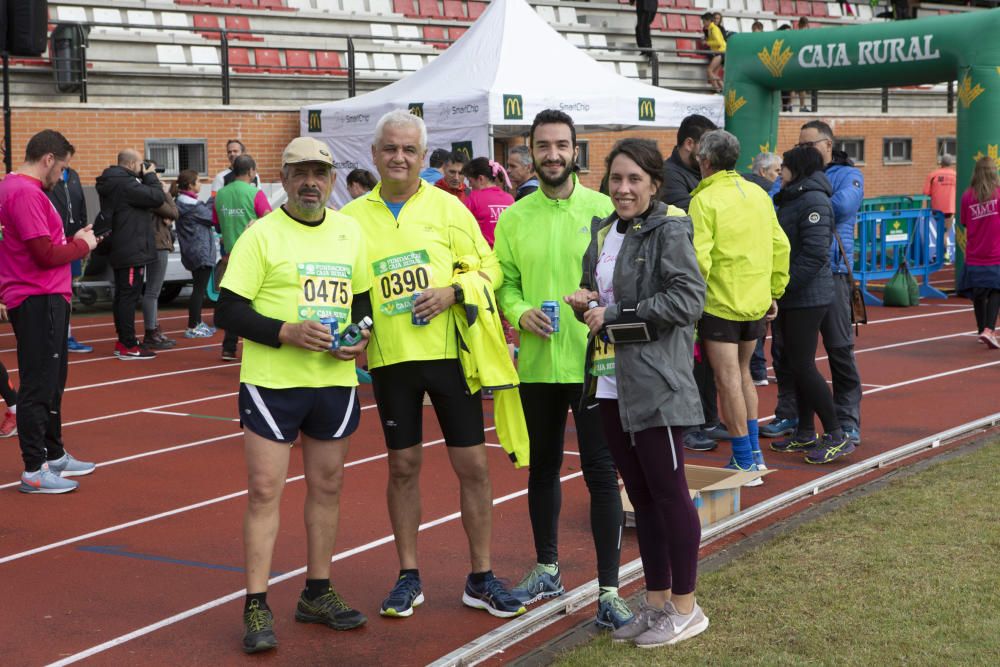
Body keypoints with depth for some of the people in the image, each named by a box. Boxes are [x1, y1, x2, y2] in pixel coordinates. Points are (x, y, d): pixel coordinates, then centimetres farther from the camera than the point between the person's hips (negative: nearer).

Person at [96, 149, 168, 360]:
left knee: (123, 295, 15)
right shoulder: (125, 184, -19)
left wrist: (146, 178, 4)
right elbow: (157, 198, -21)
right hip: (132, 251, -10)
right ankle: (128, 346, -6)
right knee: (129, 295, -8)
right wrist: (150, 176, -6)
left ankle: (123, 341, 23)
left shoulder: (113, 182, 13)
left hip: (120, 250, 10)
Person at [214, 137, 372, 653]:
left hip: (335, 379, 5)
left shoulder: (350, 232, 9)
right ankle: (256, 606, 4)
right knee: (265, 490, -3)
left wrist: (362, 334, -2)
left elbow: (362, 296, 19)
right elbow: (228, 310, -9)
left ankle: (316, 593, 25)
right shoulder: (262, 234, -6)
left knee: (327, 486, 12)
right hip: (272, 381, -5)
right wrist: (285, 332, -21)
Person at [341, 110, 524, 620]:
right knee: (403, 465, 8)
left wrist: (453, 292, -15)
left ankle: (481, 577, 15)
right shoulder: (353, 216, 4)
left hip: (449, 350, -1)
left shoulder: (446, 207, 0)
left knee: (472, 464, 2)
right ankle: (408, 576, 21)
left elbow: (488, 267, 2)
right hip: (391, 358, 1)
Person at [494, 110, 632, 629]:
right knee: (542, 468, 17)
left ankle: (609, 589, 5)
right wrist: (520, 312, -11)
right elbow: (503, 283, 8)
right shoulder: (514, 217, 6)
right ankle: (547, 568, 35)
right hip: (537, 363, 4)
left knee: (601, 472, -3)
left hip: (593, 361, -4)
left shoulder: (603, 209, -3)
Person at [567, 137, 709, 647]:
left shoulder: (668, 230, -9)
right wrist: (584, 303, 1)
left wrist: (614, 314, -17)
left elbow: (688, 299, -19)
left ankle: (685, 607, 12)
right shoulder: (602, 232, 13)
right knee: (639, 495, 13)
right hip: (611, 385, 7)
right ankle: (656, 602, 23)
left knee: (668, 493, 1)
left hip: (656, 384, -7)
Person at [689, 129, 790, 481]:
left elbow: (699, 258, -20)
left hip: (720, 303, -7)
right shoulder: (758, 194, 8)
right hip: (757, 303, 7)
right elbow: (780, 247, 10)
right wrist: (775, 291, 17)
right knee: (742, 373, 20)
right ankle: (753, 452, 23)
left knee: (728, 380, -1)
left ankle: (745, 463, 1)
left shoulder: (704, 200, -12)